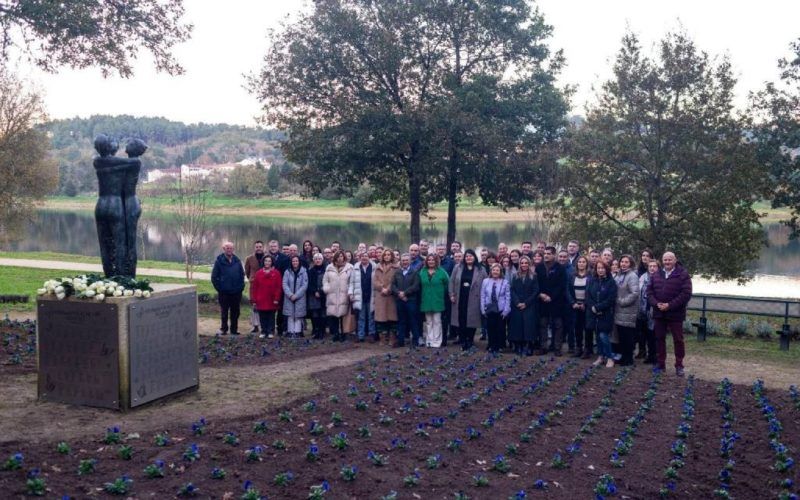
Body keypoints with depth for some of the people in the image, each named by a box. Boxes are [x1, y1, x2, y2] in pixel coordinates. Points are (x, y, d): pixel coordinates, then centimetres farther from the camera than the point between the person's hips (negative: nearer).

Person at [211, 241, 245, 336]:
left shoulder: (237, 261, 5)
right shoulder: (219, 261, -4)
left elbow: (242, 275, 10)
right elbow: (214, 277, -3)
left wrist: (241, 287, 0)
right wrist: (219, 288, -7)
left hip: (236, 292, 3)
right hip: (224, 293, -2)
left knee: (235, 312, 8)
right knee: (224, 312, 6)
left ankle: (234, 329, 18)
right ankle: (223, 329, 17)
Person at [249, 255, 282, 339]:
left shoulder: (276, 273, 0)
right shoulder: (259, 273, 6)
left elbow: (279, 287, -4)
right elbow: (254, 287, 6)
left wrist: (277, 299, -10)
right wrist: (254, 300, 1)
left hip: (272, 300, -2)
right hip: (261, 300, 2)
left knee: (271, 317, 5)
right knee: (263, 317, 6)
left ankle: (270, 332, 12)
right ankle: (263, 332, 15)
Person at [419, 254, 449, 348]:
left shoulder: (441, 272, -4)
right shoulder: (422, 272, 5)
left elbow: (447, 283, 1)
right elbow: (420, 285, 13)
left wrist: (441, 292, 1)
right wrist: (423, 295, 8)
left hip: (437, 301, -3)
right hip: (426, 301, 3)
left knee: (436, 321, -2)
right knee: (428, 322, 8)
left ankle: (436, 342, 2)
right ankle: (429, 341, 14)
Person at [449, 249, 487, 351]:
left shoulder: (480, 270, 4)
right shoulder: (458, 268, 8)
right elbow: (452, 282, 8)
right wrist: (452, 295, 0)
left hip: (473, 300, -1)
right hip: (460, 299, 2)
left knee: (471, 320, 0)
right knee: (461, 320, 2)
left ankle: (469, 342, 12)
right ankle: (462, 341, 12)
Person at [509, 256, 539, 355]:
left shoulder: (533, 277, 4)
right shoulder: (515, 276, 10)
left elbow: (535, 292, -2)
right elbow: (512, 291, 3)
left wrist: (526, 303, -11)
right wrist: (517, 302, -12)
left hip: (529, 307, -2)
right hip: (517, 306, 2)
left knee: (528, 325, -7)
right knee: (517, 325, -2)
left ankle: (528, 348, -4)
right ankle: (518, 348, 2)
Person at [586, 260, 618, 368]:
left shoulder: (611, 282, -5)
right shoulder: (591, 281, 7)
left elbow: (611, 299, -12)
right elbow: (588, 296, 3)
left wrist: (598, 307, -16)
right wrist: (593, 307, -13)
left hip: (606, 314, -4)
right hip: (594, 313, 4)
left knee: (603, 336, -9)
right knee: (598, 336, 11)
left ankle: (610, 358, 4)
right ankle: (600, 357, 21)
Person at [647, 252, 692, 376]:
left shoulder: (683, 274, -6)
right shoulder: (656, 275, 10)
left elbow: (686, 293, -14)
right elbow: (649, 291, 7)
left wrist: (670, 305, -19)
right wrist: (656, 303, -12)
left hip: (675, 313, -4)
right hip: (659, 313, 5)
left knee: (678, 339, 3)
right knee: (659, 338, 10)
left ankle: (679, 365, 13)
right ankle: (661, 364, 20)